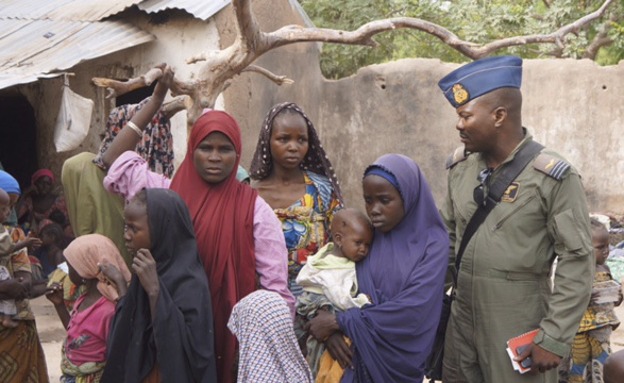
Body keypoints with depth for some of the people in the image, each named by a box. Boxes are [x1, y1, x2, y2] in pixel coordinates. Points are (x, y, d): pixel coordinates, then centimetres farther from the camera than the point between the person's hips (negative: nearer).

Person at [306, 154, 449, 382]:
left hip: (400, 360, -2)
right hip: (355, 355, 3)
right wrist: (328, 329, -19)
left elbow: (413, 309, -18)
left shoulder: (432, 243, -9)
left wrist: (338, 322, -17)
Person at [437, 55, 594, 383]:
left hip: (519, 329, -5)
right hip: (460, 320, 5)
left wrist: (555, 337, -15)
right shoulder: (460, 165, 2)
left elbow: (576, 262, -14)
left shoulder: (552, 176, -15)